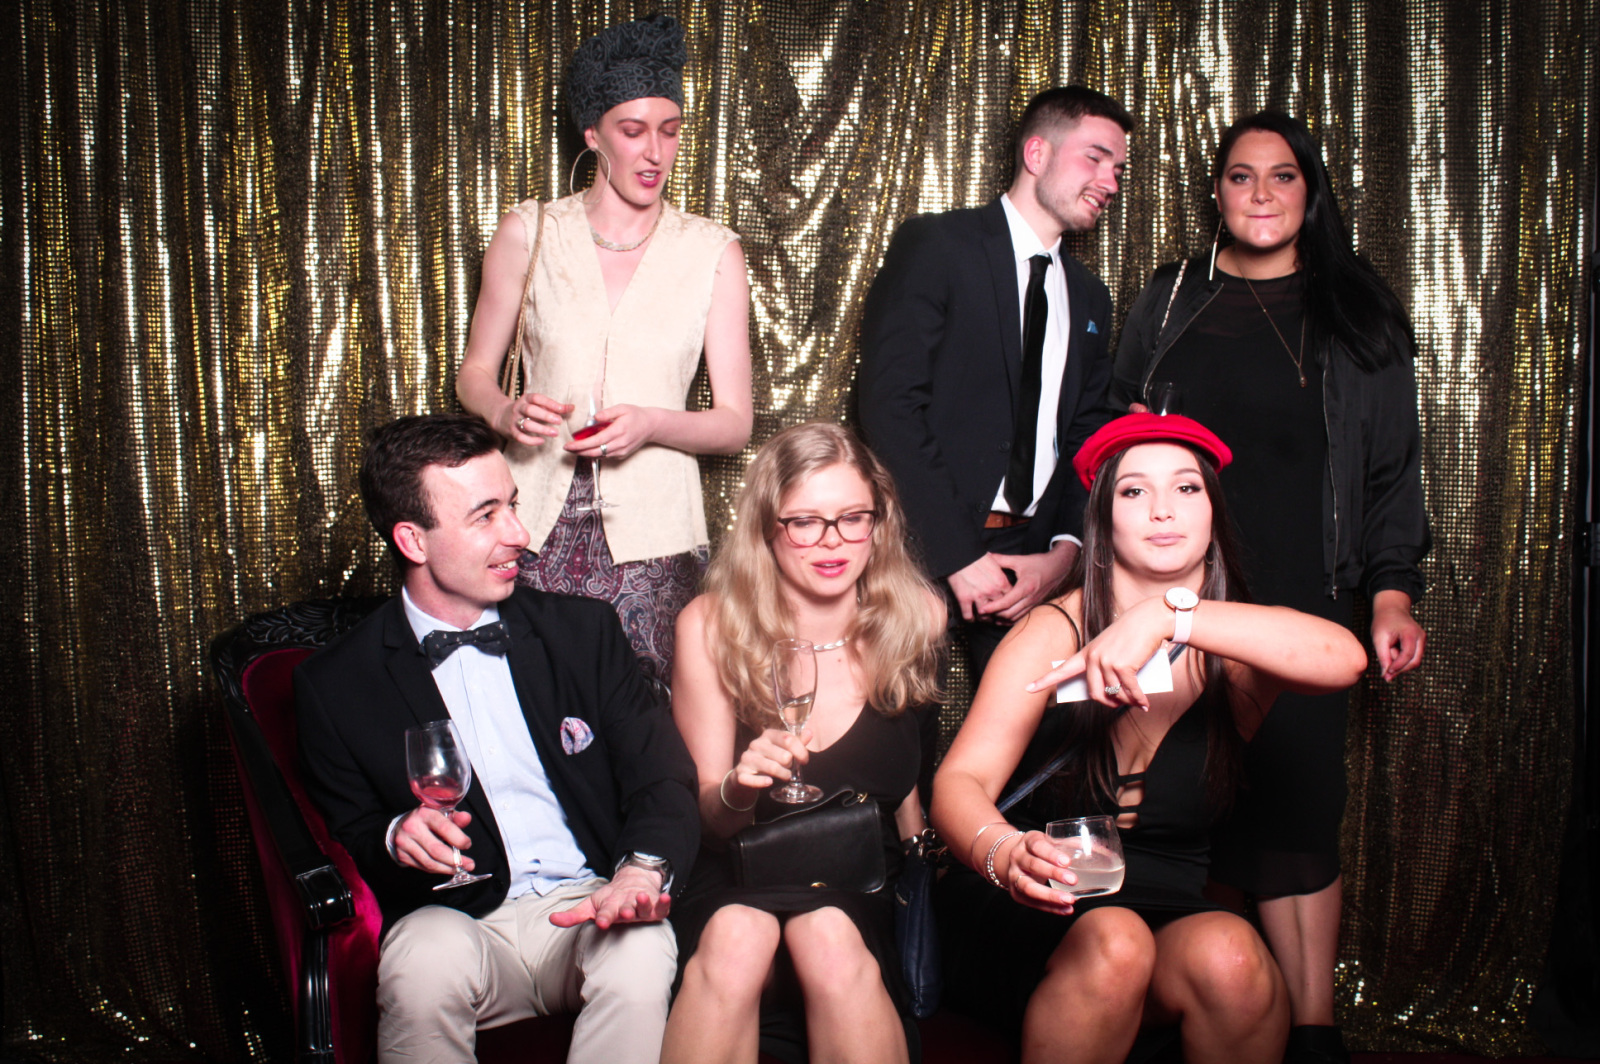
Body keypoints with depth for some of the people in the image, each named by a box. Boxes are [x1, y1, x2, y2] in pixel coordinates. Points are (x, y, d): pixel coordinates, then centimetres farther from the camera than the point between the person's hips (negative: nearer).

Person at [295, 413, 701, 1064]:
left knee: (641, 951, -32)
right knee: (427, 959, -34)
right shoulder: (334, 684, 3)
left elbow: (663, 779, 2)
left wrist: (642, 869, -20)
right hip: (456, 922, 0)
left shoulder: (584, 632, 8)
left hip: (587, 909, 1)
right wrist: (393, 836, -13)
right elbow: (345, 833, 12)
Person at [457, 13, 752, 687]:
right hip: (538, 523, 1)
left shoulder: (712, 252, 5)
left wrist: (650, 423, -14)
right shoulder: (527, 234, 6)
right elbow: (474, 372, 13)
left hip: (651, 533, 0)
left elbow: (735, 423, 4)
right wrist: (504, 412, -9)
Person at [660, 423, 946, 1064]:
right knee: (736, 936, -34)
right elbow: (708, 816, -3)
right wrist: (737, 788, -24)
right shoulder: (711, 626, -8)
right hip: (740, 875, 0)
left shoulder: (914, 620, -4)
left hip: (865, 888, 1)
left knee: (829, 935, -33)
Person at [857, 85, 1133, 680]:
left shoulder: (1088, 297, 17)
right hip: (924, 548, -5)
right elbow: (888, 404, -13)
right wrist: (958, 554, -17)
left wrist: (1065, 551, -4)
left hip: (1031, 558, 5)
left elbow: (1086, 439, 16)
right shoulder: (935, 246, -4)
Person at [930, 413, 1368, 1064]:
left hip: (1171, 909, 2)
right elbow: (961, 779, -17)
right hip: (1034, 916, -2)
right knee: (1113, 945, -33)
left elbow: (1343, 659, -24)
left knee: (1231, 957, -29)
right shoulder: (1055, 631, -7)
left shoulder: (1233, 651, -1)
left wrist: (1168, 614, -36)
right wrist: (1003, 853, -41)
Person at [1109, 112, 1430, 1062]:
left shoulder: (1355, 316, 10)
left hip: (1299, 608, -1)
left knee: (1299, 817, -1)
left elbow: (1393, 467, 9)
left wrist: (1394, 591, -2)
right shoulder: (1168, 303, 14)